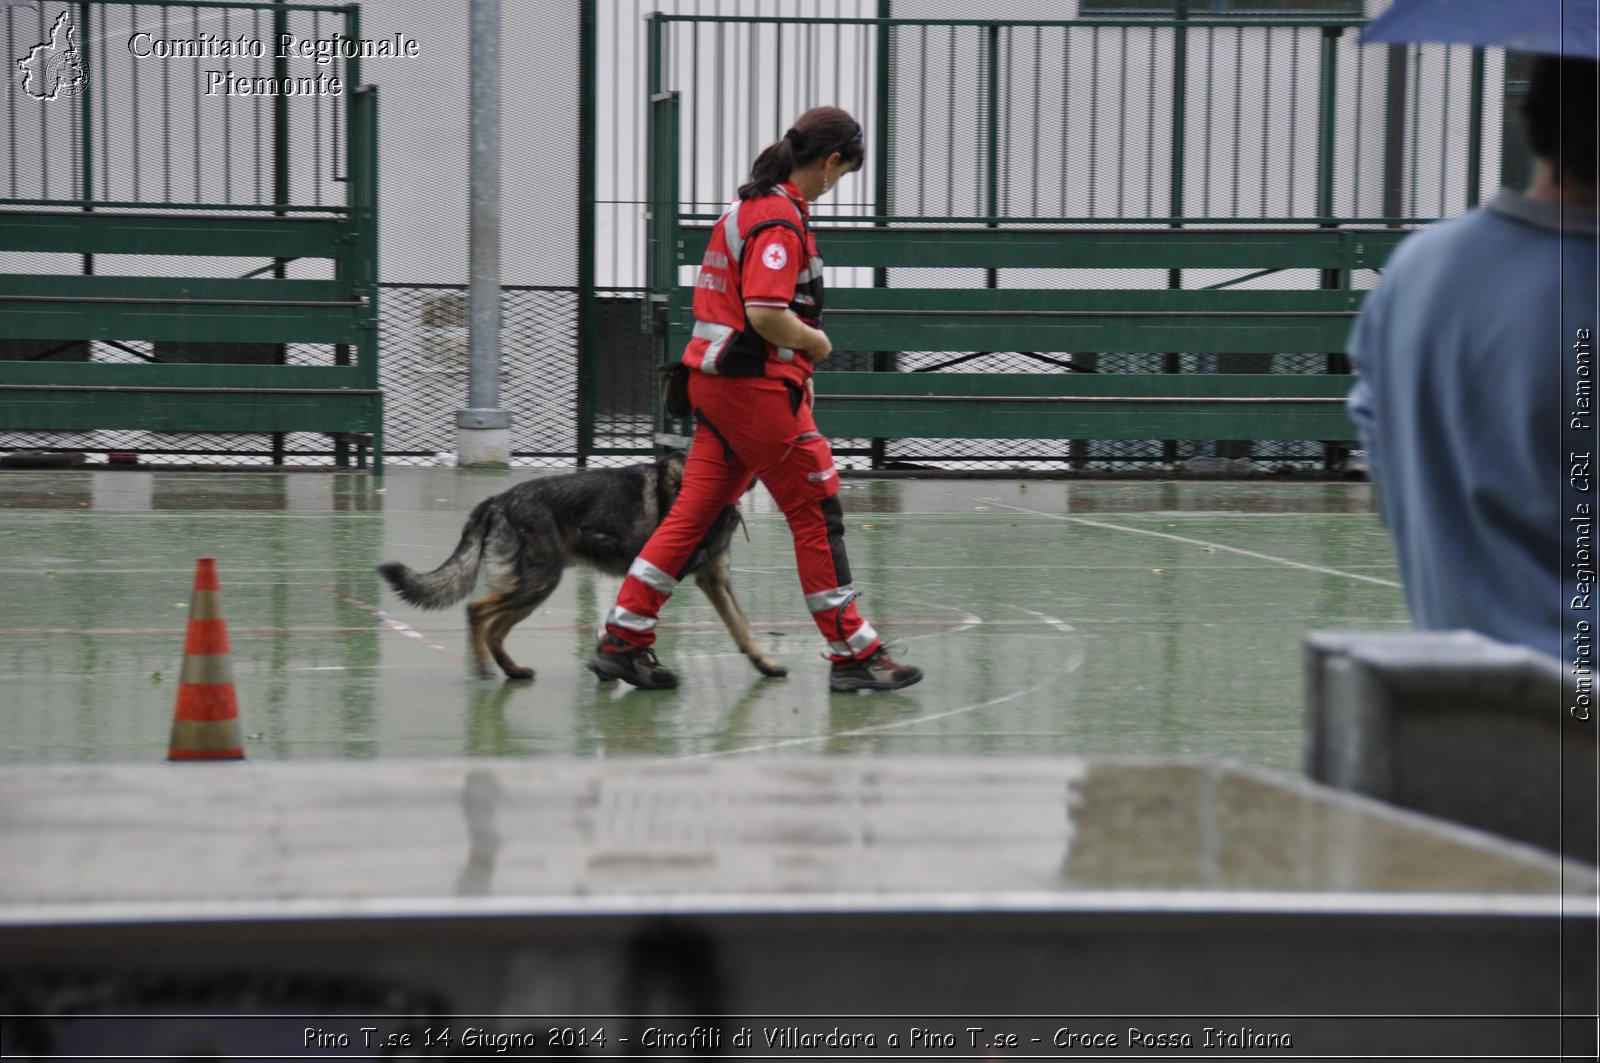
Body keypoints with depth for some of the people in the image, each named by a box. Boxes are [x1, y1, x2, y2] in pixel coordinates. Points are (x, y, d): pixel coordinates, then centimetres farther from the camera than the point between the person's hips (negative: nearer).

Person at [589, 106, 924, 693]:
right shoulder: (780, 218, -16)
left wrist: (796, 366, 19)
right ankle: (853, 654, 5)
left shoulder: (752, 205, 15)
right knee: (816, 512, -1)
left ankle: (623, 639, 10)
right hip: (756, 385, -9)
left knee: (695, 511, 10)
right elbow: (767, 314, -26)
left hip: (716, 377, 9)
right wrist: (817, 343, -8)